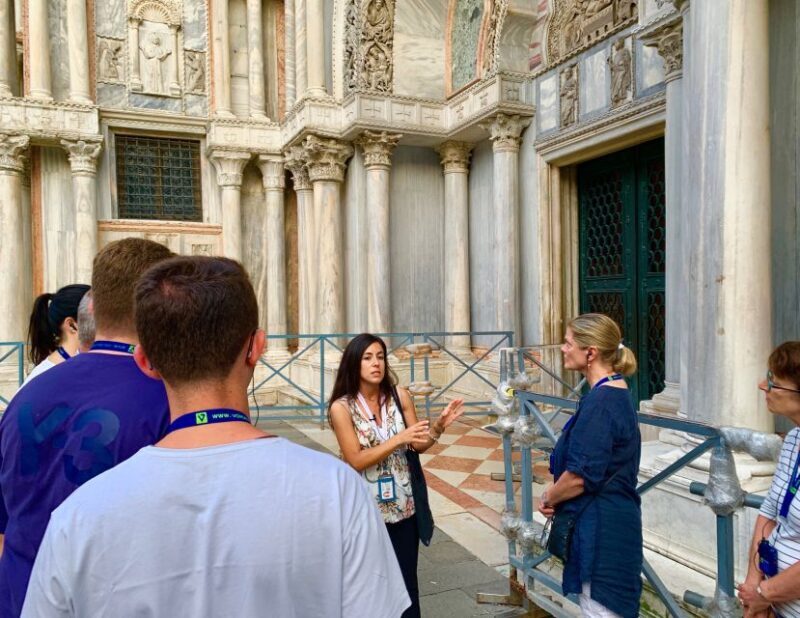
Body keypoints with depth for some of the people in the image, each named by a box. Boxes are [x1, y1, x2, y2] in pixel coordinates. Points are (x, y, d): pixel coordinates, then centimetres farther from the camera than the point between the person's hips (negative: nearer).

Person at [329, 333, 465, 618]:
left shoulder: (399, 396, -6)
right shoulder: (342, 407, -14)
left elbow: (419, 445, 0)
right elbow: (355, 460, -18)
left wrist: (439, 425, -19)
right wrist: (399, 438, -25)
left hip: (403, 505, 2)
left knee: (406, 581, 14)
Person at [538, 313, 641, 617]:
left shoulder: (600, 402, -22)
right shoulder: (617, 393, 8)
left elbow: (581, 476, -25)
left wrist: (549, 498, -6)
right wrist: (557, 490, 5)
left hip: (600, 528, -10)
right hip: (610, 521, 10)